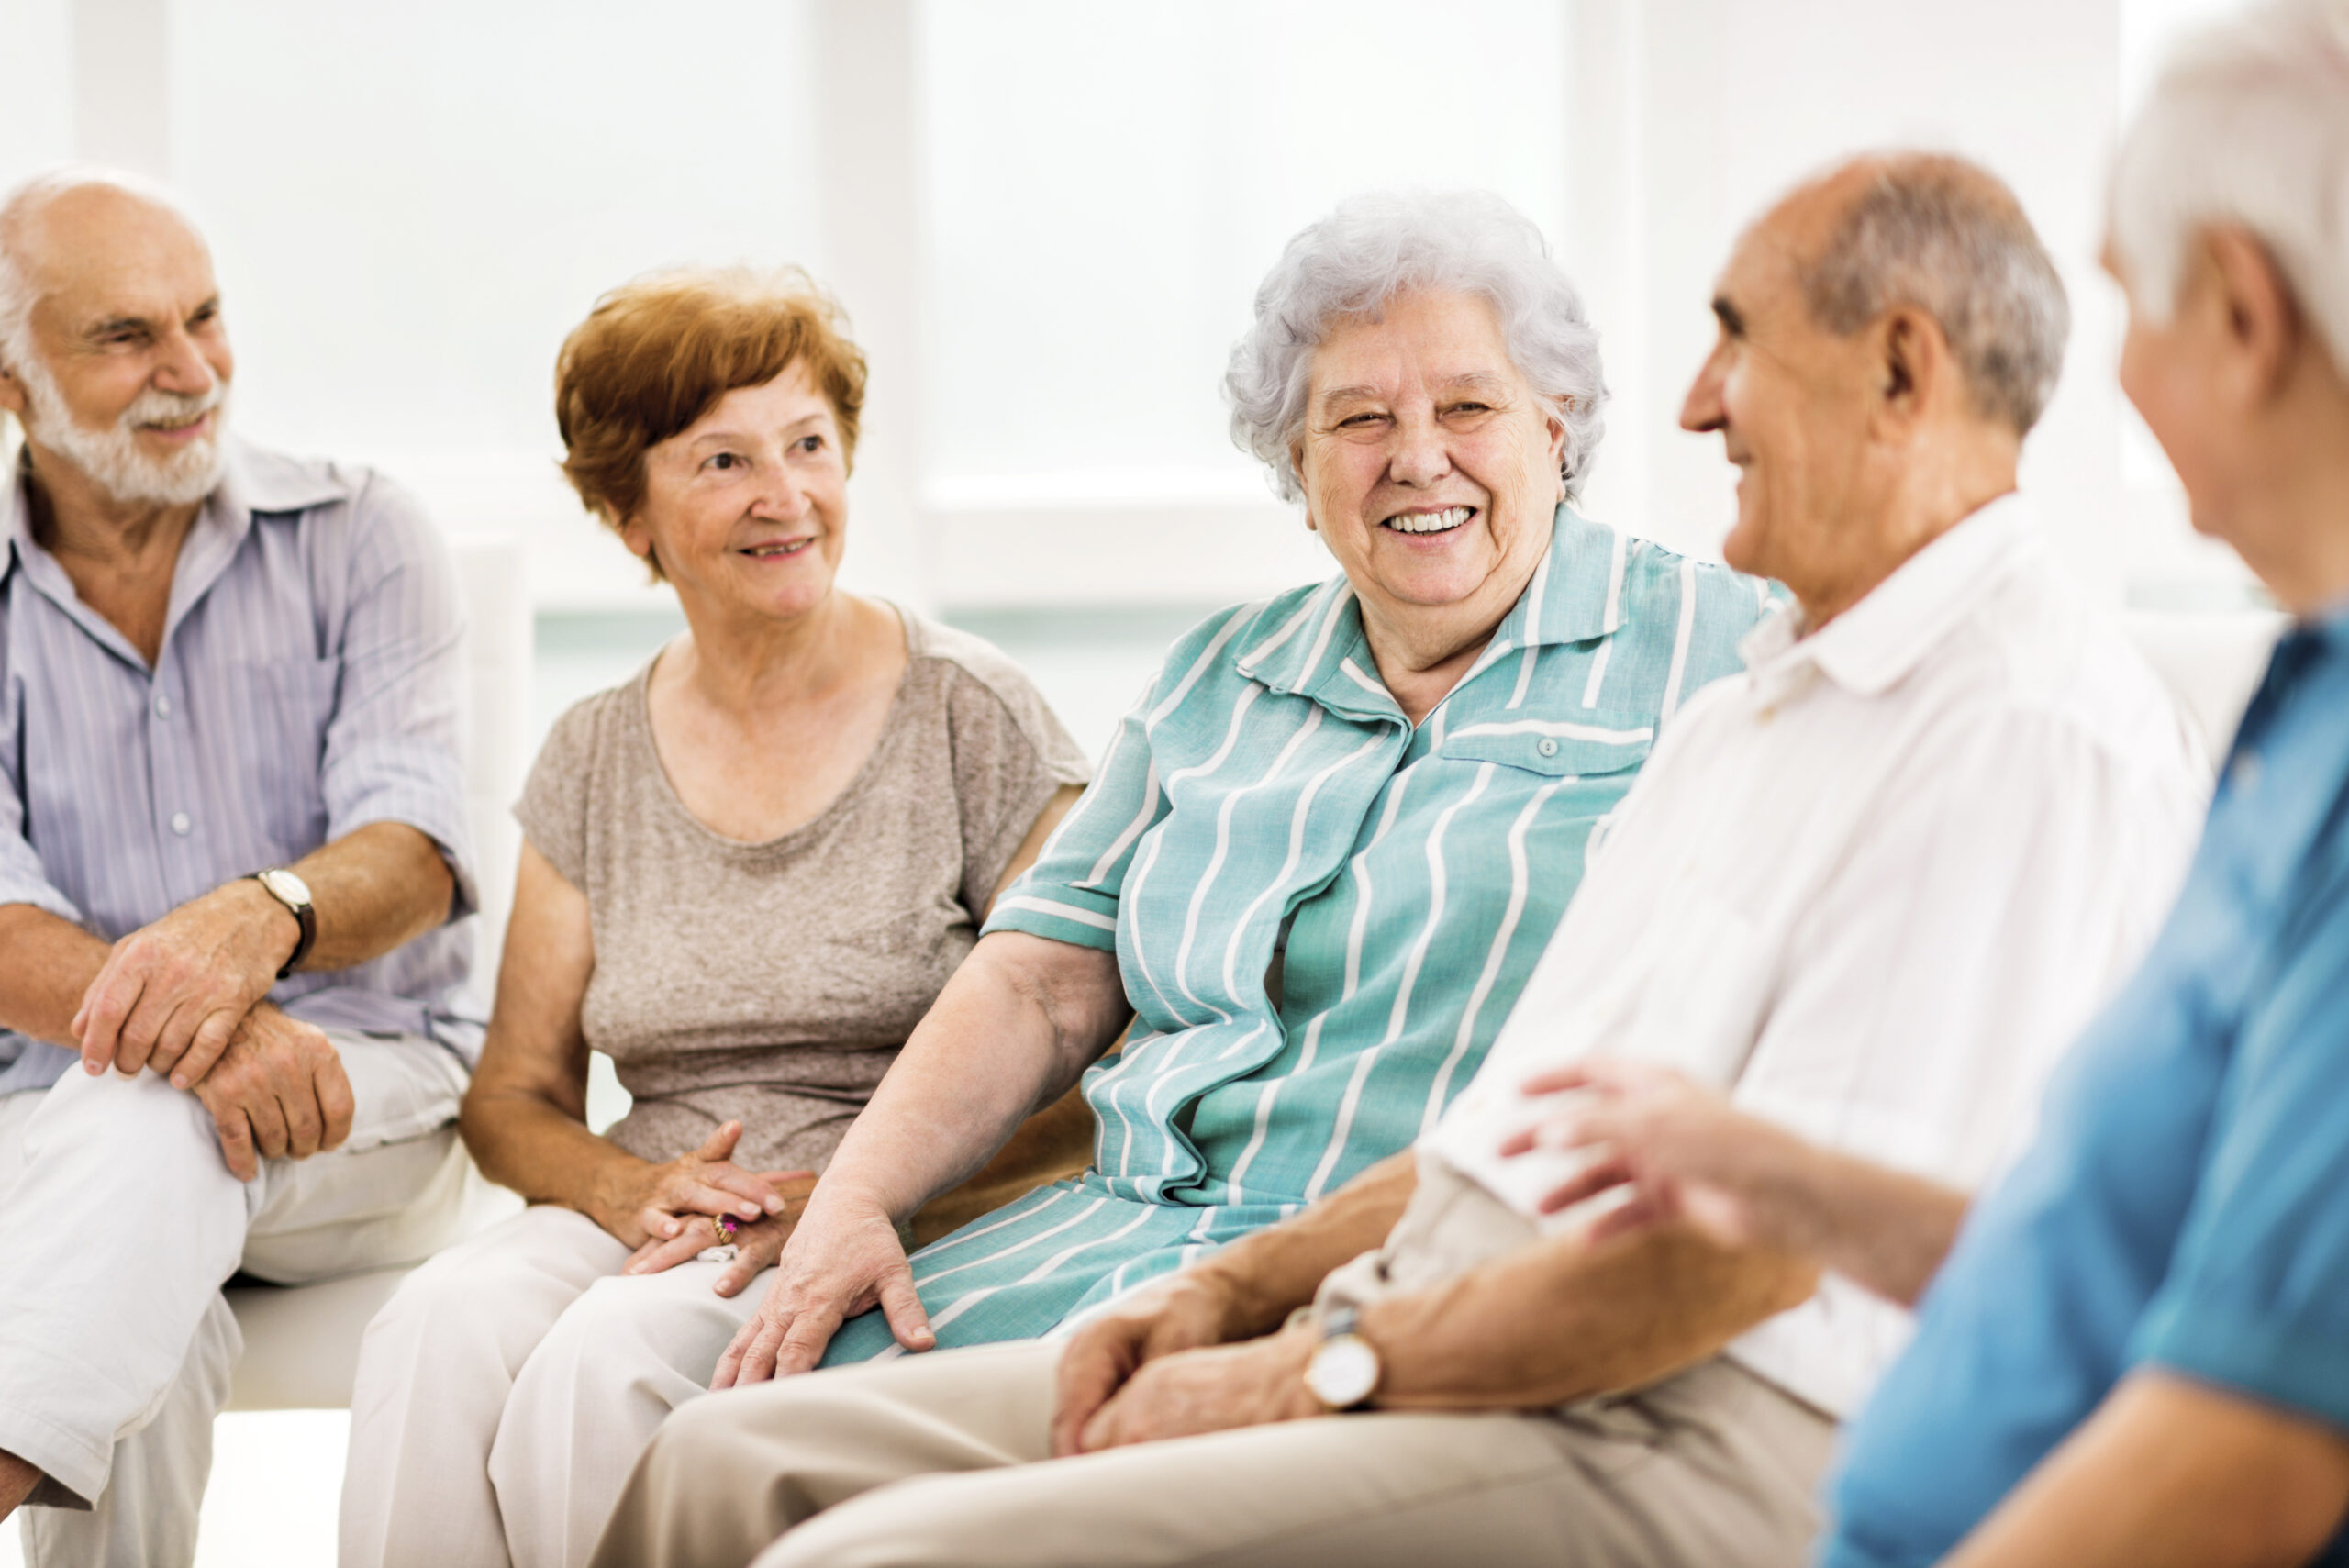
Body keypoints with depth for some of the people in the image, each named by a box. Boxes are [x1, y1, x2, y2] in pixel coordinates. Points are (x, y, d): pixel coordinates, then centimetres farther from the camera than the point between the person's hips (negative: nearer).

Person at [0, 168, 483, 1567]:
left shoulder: (357, 538, 5)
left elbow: (415, 853, -9)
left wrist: (261, 918, -34)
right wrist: (189, 1029, -30)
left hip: (367, 1105, -1)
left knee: (146, 1123, -36)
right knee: (157, 1333, -36)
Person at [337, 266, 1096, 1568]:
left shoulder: (972, 719, -1)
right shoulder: (595, 760, 13)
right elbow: (514, 1092, 15)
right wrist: (635, 1189, -8)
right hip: (644, 1218, 4)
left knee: (611, 1354, -32)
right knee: (441, 1327, -29)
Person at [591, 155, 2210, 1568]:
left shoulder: (2034, 728, -13)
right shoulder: (1766, 695, 22)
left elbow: (1758, 1243, -20)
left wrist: (1331, 1361, -12)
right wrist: (1239, 1285, 11)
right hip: (1436, 1330, 10)